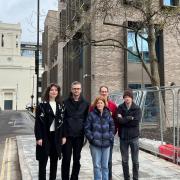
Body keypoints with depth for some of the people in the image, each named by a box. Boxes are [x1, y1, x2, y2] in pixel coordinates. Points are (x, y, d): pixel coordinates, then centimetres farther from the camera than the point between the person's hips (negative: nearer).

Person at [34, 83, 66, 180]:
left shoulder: (60, 106, 9)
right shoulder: (42, 105, -4)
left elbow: (62, 121, 10)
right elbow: (38, 122, -8)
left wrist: (63, 136, 4)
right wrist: (38, 137, -14)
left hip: (56, 136, 4)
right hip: (45, 136, -4)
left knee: (54, 160, 11)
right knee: (43, 161, 3)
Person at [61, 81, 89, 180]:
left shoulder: (85, 104, 5)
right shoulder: (66, 103, -1)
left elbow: (87, 119, 7)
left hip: (79, 136, 2)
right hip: (67, 135, -2)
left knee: (77, 159, 11)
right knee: (66, 159, 5)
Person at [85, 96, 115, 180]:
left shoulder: (108, 114, 5)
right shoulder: (92, 114, -3)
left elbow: (112, 127, 10)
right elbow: (87, 128, -2)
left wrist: (110, 138, -1)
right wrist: (92, 138, -9)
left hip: (106, 144, 2)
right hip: (95, 143, -2)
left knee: (105, 165, 11)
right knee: (97, 165, 3)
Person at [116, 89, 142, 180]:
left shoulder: (137, 108, -1)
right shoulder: (120, 108, 1)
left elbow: (136, 122, -15)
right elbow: (119, 120, -14)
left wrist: (124, 119, -12)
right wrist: (130, 118, -14)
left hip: (134, 137, -1)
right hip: (123, 137, 1)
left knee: (135, 160, 8)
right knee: (124, 160, 11)